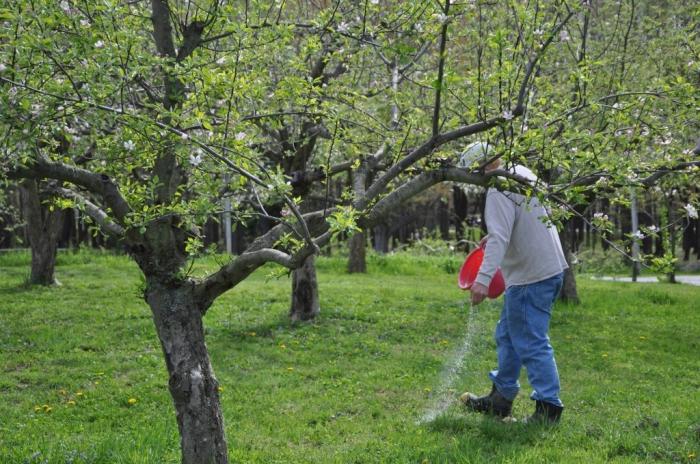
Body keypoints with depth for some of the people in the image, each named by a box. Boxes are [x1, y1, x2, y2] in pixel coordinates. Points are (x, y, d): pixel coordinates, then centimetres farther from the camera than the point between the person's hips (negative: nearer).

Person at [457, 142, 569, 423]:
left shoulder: (499, 191, -18)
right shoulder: (523, 173, 11)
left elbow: (499, 238, -29)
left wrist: (483, 279, -36)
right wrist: (494, 235, 21)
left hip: (530, 278, -11)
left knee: (531, 343, -6)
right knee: (507, 336, 18)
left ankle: (548, 407, -2)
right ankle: (500, 399, 27)